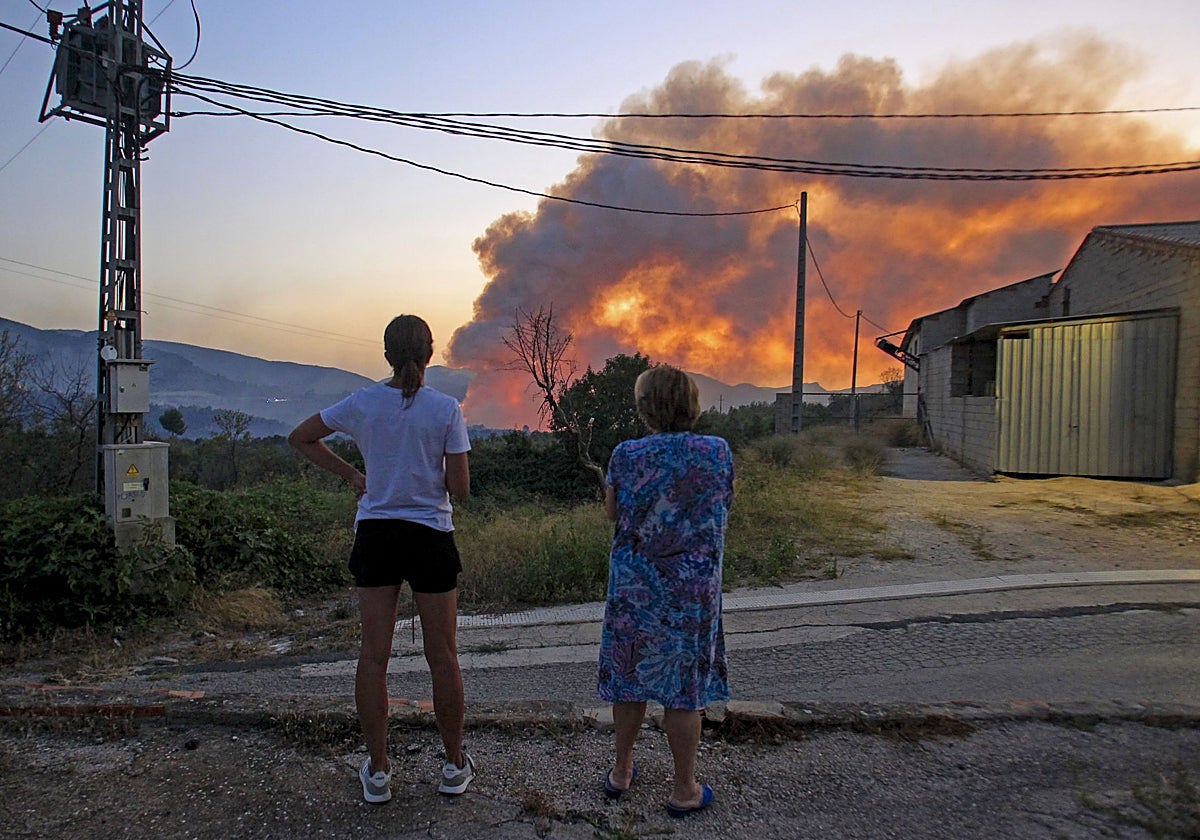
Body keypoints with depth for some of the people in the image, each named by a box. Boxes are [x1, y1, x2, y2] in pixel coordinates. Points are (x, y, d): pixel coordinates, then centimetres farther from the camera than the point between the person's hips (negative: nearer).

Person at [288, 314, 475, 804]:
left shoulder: (362, 404, -2)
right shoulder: (446, 409, -9)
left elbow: (300, 438, 11)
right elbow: (460, 488, -10)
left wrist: (350, 475, 12)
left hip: (375, 534, 2)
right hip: (431, 537, -2)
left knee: (373, 655, 11)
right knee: (442, 655, 10)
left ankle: (378, 772, 20)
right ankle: (455, 765, 24)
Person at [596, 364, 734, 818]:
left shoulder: (626, 455, -10)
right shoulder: (717, 452, -8)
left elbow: (612, 512, 4)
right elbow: (724, 507, 7)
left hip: (633, 583, 1)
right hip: (693, 588, 0)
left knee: (630, 678, 16)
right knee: (685, 685, 10)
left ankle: (621, 772, 33)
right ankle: (684, 789, 24)